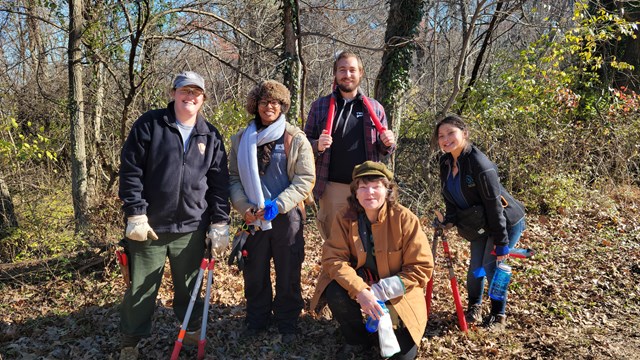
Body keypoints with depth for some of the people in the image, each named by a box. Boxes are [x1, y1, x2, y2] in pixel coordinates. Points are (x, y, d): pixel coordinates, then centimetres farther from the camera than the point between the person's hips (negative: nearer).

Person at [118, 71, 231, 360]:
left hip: (192, 228, 2)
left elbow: (219, 183, 6)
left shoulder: (211, 136, 6)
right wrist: (136, 214, -12)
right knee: (141, 288, 9)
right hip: (150, 225, -2)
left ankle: (191, 329, 38)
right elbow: (130, 171, -6)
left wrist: (220, 223, 1)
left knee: (189, 286, 16)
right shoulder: (149, 125, -4)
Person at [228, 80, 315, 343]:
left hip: (287, 216, -2)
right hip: (253, 218, 3)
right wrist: (244, 207, -10)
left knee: (288, 274, 8)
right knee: (255, 273, 13)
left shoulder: (296, 138, -2)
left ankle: (287, 323, 26)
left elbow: (305, 179, -7)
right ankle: (257, 319, 33)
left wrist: (278, 205, -17)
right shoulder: (242, 139, 6)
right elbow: (234, 177, 6)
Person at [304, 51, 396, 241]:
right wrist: (317, 146, -16)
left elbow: (381, 151, 15)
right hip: (332, 187, -1)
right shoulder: (319, 106, 5)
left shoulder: (374, 108, 9)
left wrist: (388, 144, -9)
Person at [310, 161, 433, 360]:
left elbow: (421, 267, -16)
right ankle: (357, 342, 1)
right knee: (335, 294, -30)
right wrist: (360, 290, -34)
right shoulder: (345, 217, -14)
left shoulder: (405, 219, -19)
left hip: (396, 292, -1)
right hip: (358, 283, 2)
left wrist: (380, 291, -25)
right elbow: (334, 258, -18)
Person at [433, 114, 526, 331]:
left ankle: (498, 315, 18)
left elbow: (494, 205, -28)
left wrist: (501, 243, -24)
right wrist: (450, 220, -12)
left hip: (506, 222, -6)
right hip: (479, 223, 6)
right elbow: (450, 197, 4)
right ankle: (474, 307, 33)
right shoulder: (446, 162, -7)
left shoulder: (480, 164, -30)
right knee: (475, 267, 8)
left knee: (492, 267, -5)